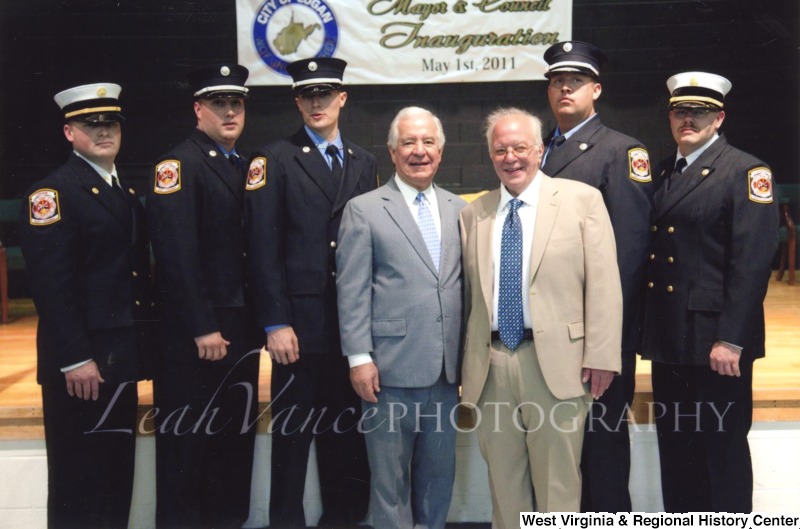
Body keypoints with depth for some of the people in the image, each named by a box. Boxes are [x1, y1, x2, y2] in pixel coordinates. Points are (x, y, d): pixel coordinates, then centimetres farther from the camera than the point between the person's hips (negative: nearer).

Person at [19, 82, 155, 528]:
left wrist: (146, 342, 10)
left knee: (117, 472, 17)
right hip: (82, 363, -8)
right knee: (79, 479, 4)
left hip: (121, 356, 8)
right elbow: (51, 285, -18)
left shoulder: (128, 191, 15)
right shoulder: (52, 193, -10)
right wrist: (75, 360, -22)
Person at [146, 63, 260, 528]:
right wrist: (202, 328, -19)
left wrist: (259, 318, 9)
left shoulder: (246, 167, 14)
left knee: (236, 433, 14)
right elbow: (177, 254, -17)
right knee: (186, 438, 4)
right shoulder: (178, 165, -9)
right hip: (195, 331, -7)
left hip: (241, 327, 7)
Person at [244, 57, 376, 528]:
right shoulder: (275, 160, -1)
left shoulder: (364, 162, 13)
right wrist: (275, 324, -13)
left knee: (345, 428, 13)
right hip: (301, 319, -4)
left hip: (355, 321, 4)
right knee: (292, 431, 4)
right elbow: (264, 249, -7)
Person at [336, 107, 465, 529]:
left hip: (446, 368, 5)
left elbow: (465, 284, 12)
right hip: (391, 367, -4)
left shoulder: (458, 209, 11)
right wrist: (359, 357, -11)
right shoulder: (363, 210, -2)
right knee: (390, 475, 6)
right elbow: (352, 292, -5)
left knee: (439, 471, 15)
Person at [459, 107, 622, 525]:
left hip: (556, 361, -3)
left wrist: (600, 356, -10)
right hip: (490, 365, 3)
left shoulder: (582, 199, 1)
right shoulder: (473, 213, 11)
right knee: (503, 479, 14)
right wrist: (465, 363, 9)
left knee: (558, 481, 7)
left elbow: (604, 284, -4)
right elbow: (467, 292, 11)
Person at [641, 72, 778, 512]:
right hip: (668, 342, 7)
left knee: (722, 451, 4)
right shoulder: (661, 172, 14)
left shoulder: (746, 172, -7)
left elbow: (752, 262, -14)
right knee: (675, 452, 15)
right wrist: (646, 329, 10)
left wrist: (731, 341, -19)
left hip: (715, 342, -6)